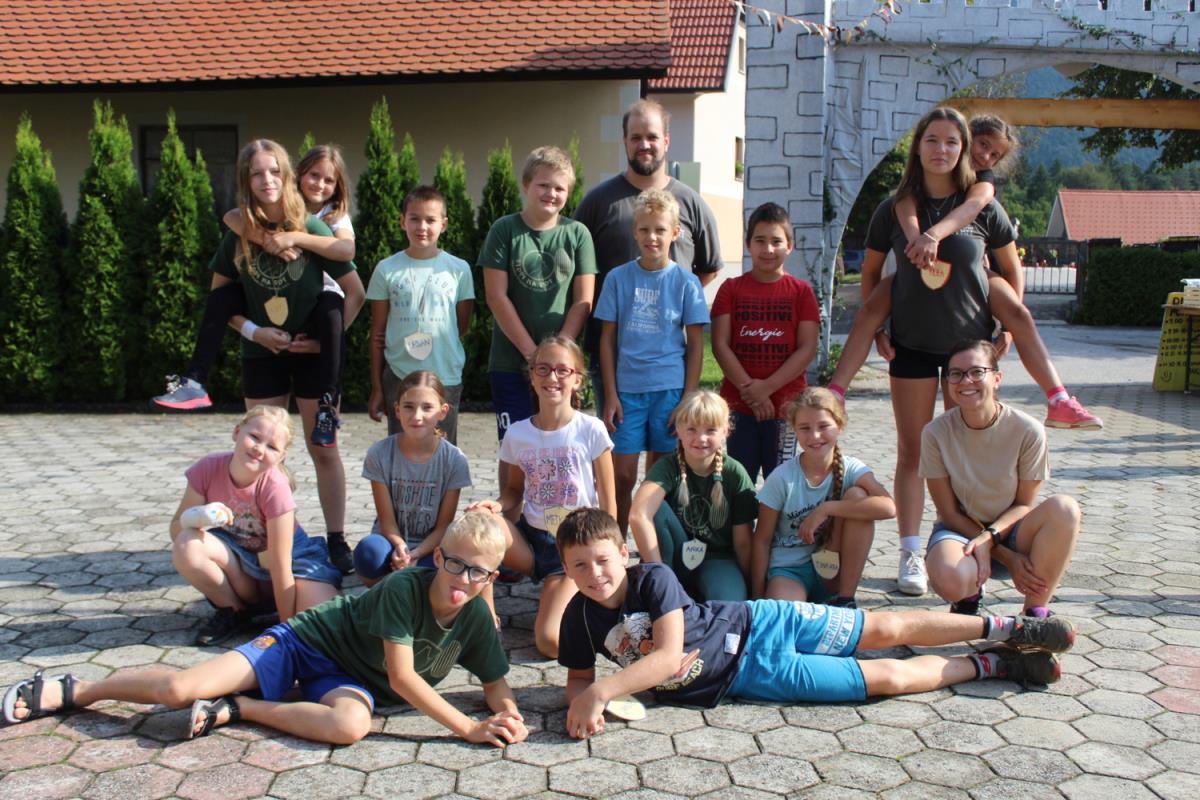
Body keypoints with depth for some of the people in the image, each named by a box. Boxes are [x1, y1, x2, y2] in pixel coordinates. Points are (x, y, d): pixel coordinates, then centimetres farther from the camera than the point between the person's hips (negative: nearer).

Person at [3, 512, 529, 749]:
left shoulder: (476, 618, -10)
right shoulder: (404, 587, -26)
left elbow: (496, 683, -3)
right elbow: (402, 677, -28)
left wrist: (506, 714, -27)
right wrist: (467, 728, -30)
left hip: (349, 677, 4)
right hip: (307, 638, -4)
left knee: (351, 725, -35)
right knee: (179, 689, -16)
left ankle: (235, 708, -11)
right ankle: (74, 691, 16)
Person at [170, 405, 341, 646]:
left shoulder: (275, 488, -26)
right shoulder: (208, 468, -17)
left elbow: (280, 565, -23)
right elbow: (176, 530, -10)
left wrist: (288, 626, -20)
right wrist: (198, 518, -33)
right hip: (236, 559, 4)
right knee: (187, 545, -28)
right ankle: (233, 611, -3)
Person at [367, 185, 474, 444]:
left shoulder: (458, 269, 1)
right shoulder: (387, 269, 1)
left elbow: (462, 326, 8)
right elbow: (378, 334, 5)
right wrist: (376, 388, 5)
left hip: (446, 377, 0)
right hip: (398, 377, 0)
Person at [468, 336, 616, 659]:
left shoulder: (591, 431, -10)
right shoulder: (517, 433, -1)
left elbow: (608, 505, -5)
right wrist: (497, 506, -12)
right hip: (531, 539, 3)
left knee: (551, 642, -20)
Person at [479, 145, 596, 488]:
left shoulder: (577, 234, 3)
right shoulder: (505, 229, 0)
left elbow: (583, 300, 1)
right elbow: (496, 296, -5)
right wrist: (532, 353, -9)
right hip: (510, 361, -1)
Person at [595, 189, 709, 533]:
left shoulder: (685, 282, 2)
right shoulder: (619, 278, 4)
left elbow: (695, 344, 3)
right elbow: (608, 339, 5)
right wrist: (610, 395, -1)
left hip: (670, 388, 0)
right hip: (627, 389, 1)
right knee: (622, 475, 1)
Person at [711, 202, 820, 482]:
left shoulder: (801, 291, 4)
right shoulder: (731, 289, 6)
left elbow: (807, 349, -4)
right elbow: (720, 345, -2)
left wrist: (767, 387, -13)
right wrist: (748, 388, -12)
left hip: (785, 405, 0)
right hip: (738, 405, 1)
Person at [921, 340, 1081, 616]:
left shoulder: (1028, 430, -15)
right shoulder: (936, 433, -15)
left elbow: (1024, 504, -6)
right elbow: (950, 513, -10)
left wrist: (989, 537, -26)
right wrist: (1008, 558, -17)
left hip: (1009, 528, 1)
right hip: (960, 529, -1)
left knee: (1064, 508, -31)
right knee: (949, 579, -37)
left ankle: (1035, 611, -12)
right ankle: (971, 591, 5)